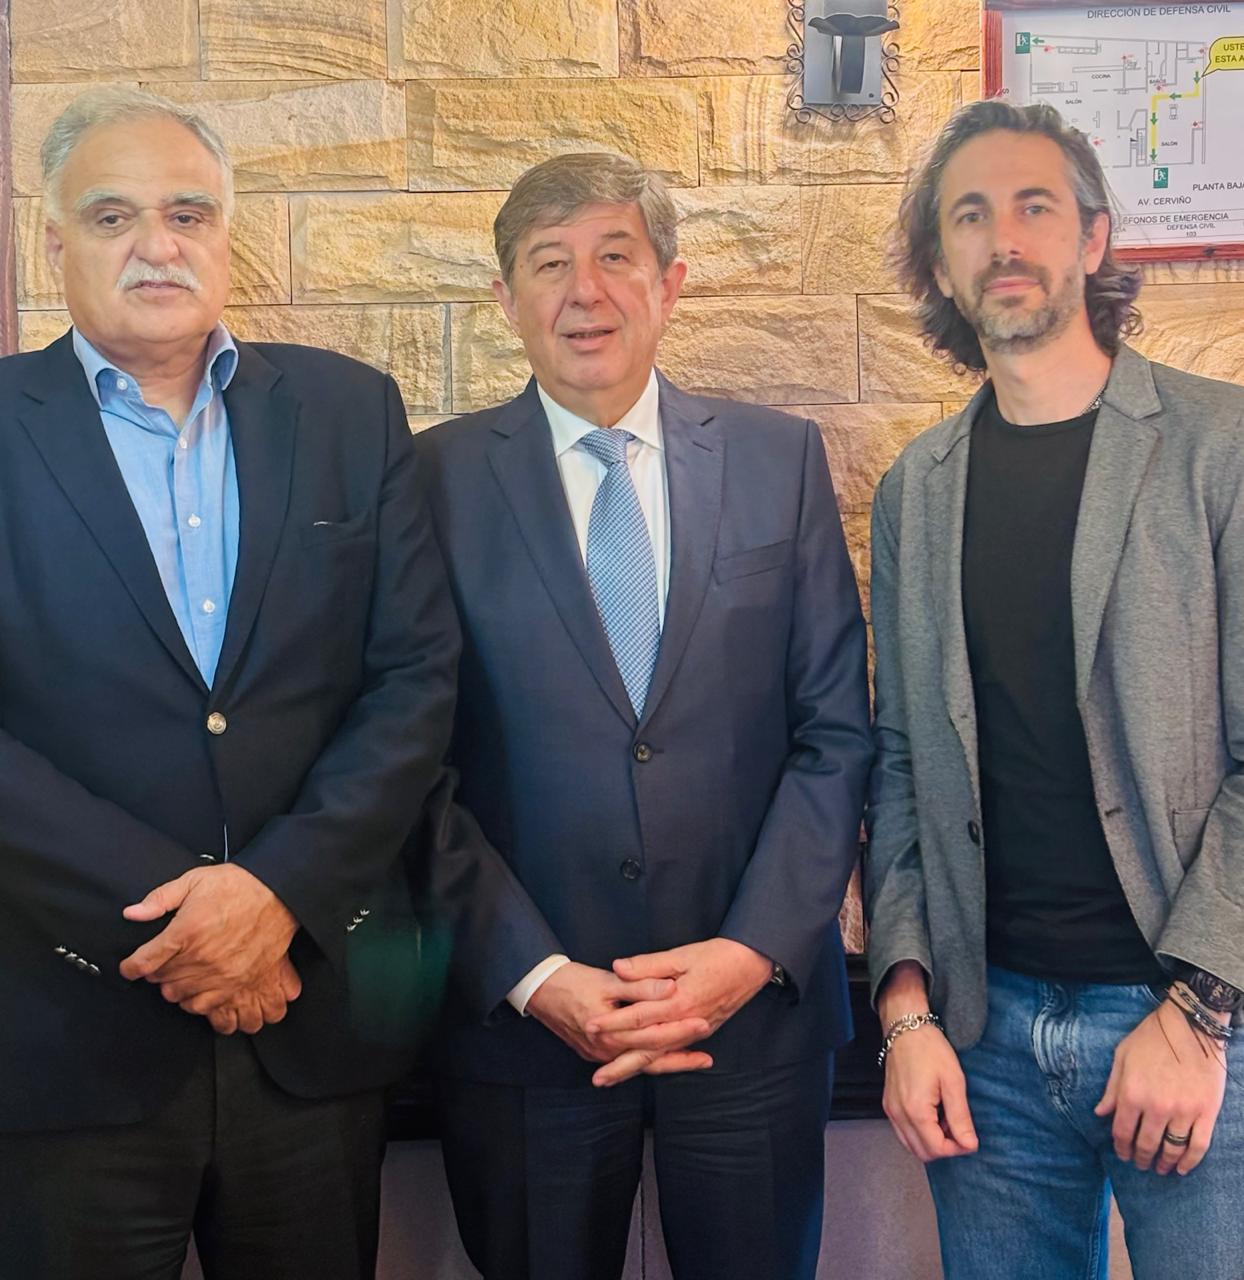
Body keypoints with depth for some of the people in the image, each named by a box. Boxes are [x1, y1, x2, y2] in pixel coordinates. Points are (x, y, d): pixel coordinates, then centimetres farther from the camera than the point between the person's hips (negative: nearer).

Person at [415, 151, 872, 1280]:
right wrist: (534, 975, -11)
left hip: (759, 1003, 1)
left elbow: (837, 733, 1)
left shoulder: (781, 459, 3)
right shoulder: (439, 478, -1)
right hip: (522, 1019, -1)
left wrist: (755, 952, -9)